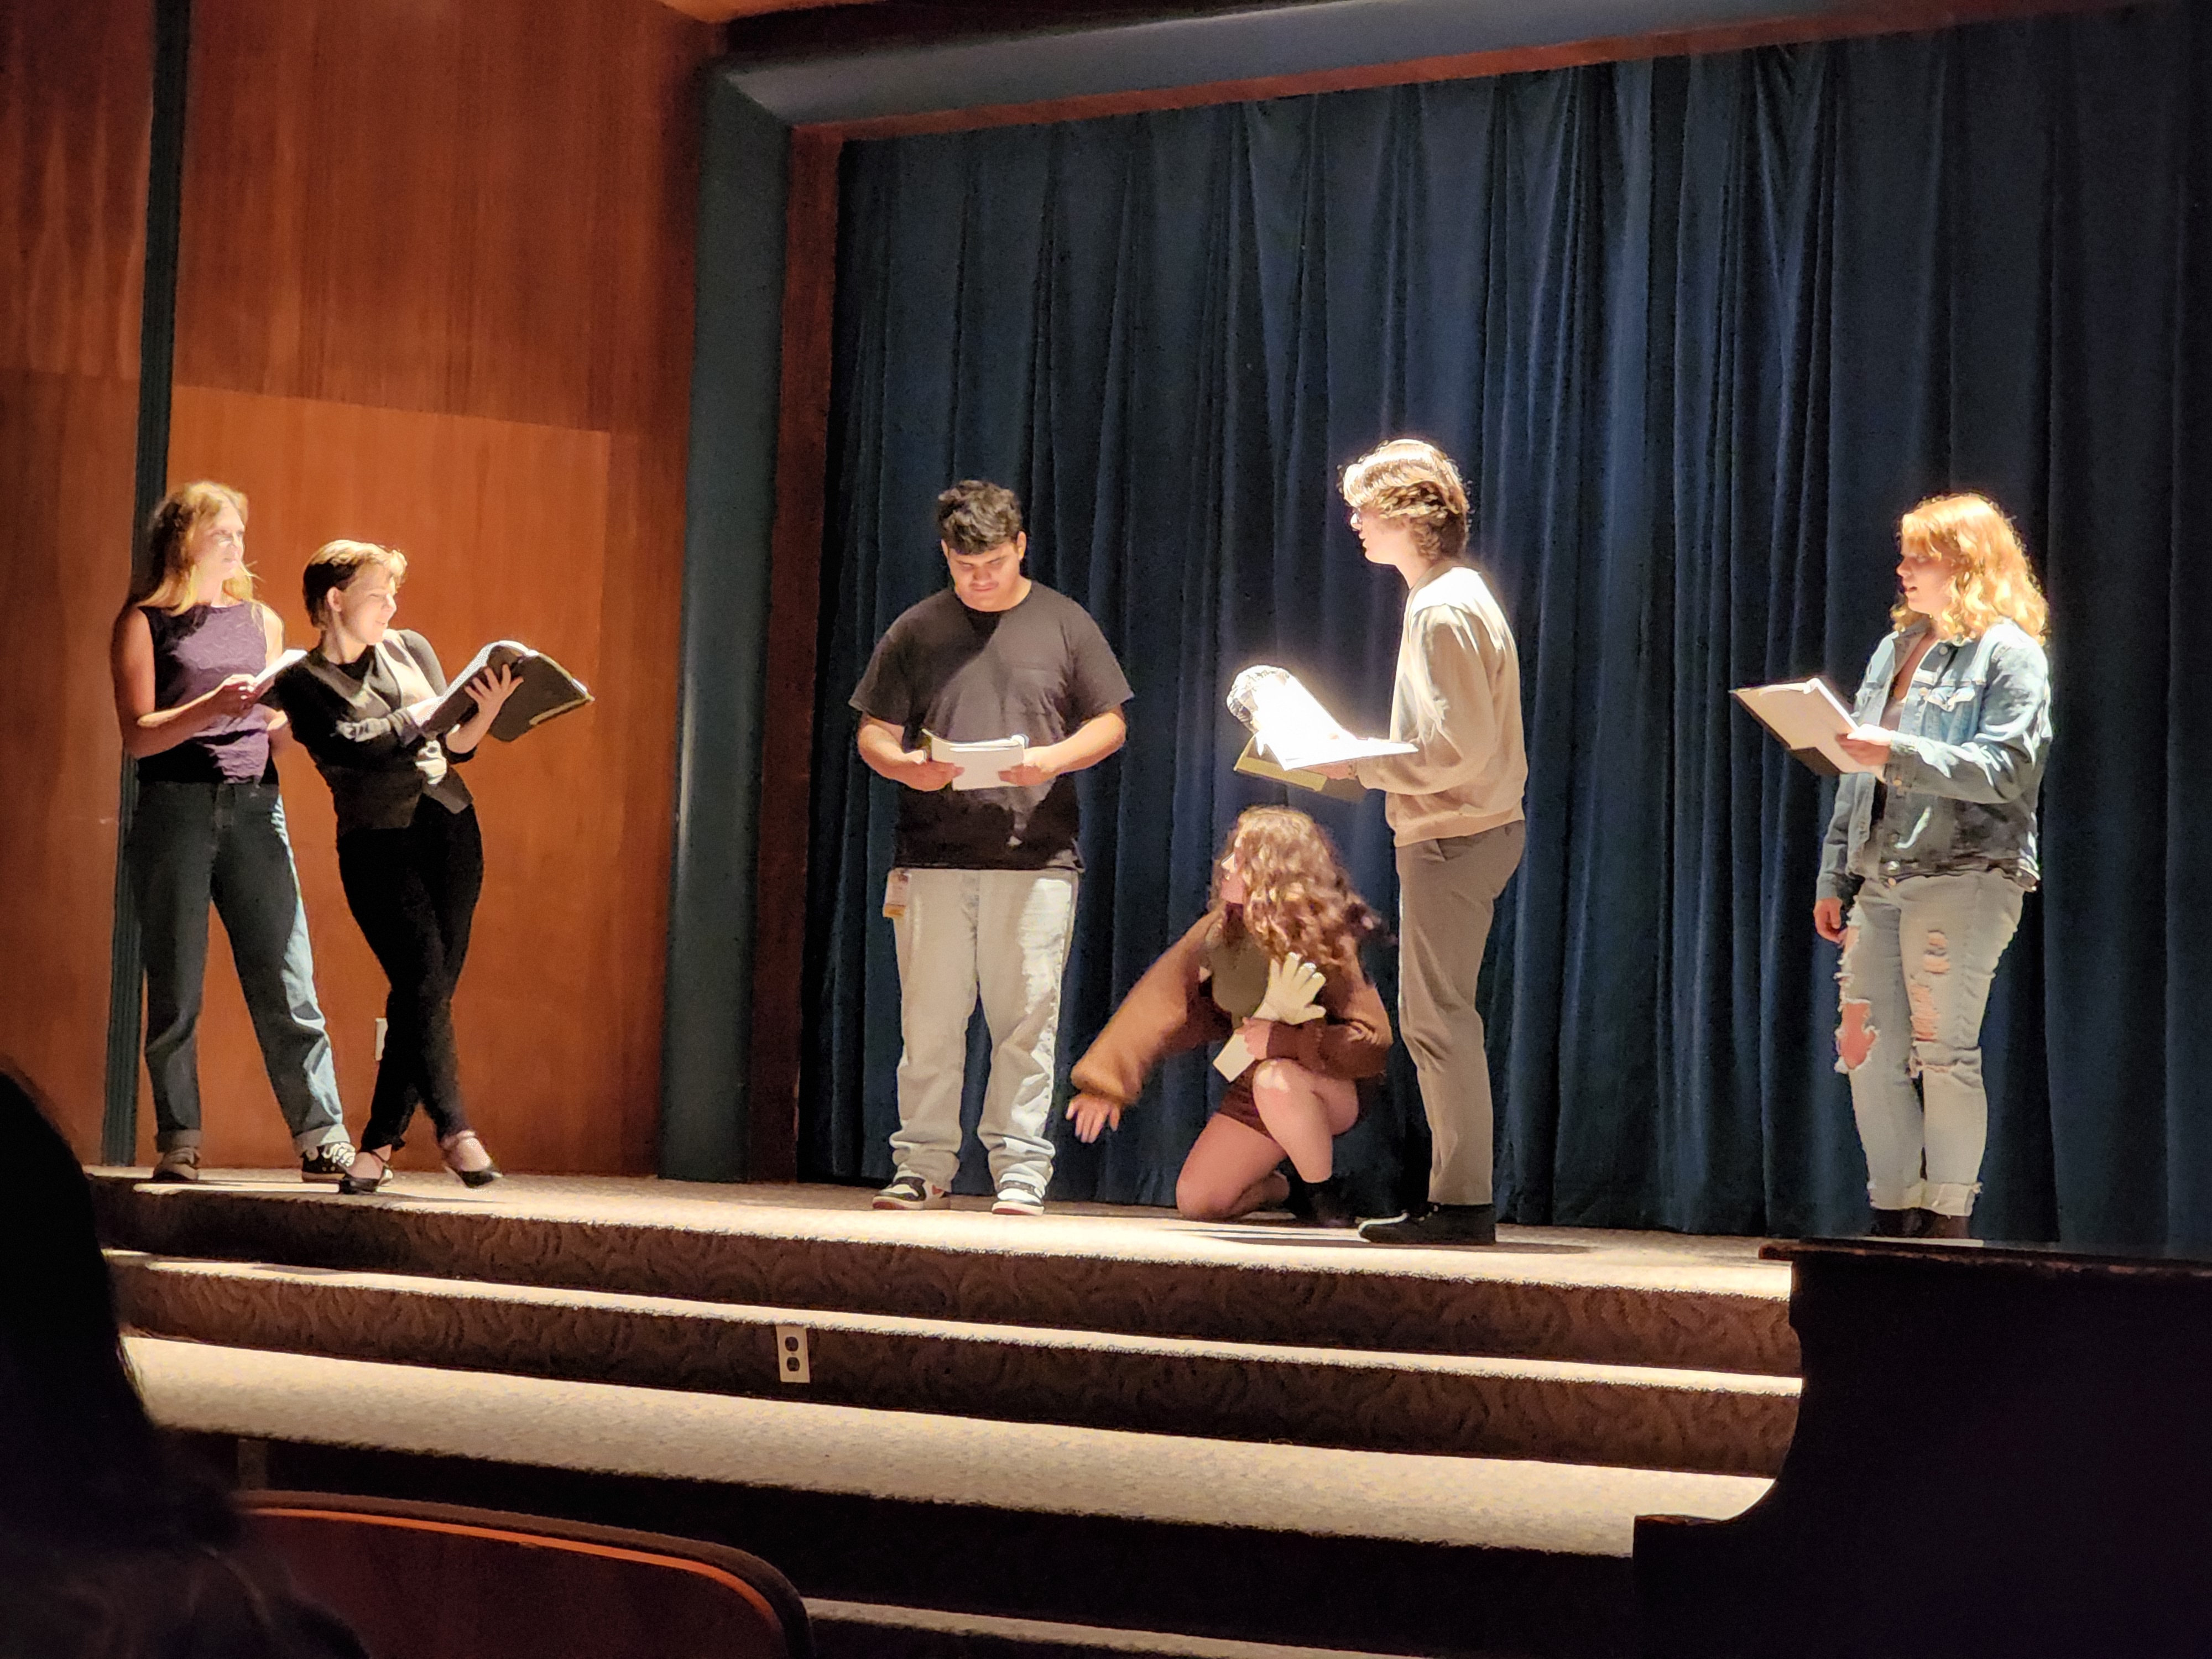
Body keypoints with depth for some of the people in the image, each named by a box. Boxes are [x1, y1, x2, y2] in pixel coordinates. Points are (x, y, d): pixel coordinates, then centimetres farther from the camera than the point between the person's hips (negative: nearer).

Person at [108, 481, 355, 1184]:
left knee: (287, 985, -4)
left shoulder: (262, 620, 17)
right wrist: (213, 706, -19)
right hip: (174, 809, -3)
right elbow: (138, 735, -5)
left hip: (255, 808, 3)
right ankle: (178, 1144, 5)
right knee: (175, 991, -1)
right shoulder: (145, 622, 4)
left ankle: (322, 1139, -6)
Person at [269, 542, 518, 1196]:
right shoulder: (301, 682, 2)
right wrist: (440, 705, -13)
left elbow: (454, 746, 14)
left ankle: (379, 1143, 7)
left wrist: (488, 709, -6)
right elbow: (357, 746, -13)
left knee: (429, 993, 0)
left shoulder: (410, 649, 14)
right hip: (377, 842, -4)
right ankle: (453, 1128, -12)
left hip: (450, 828, 4)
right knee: (424, 981, -18)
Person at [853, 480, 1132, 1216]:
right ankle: (922, 1167, 9)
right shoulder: (916, 631, 11)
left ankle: (1021, 1169, 4)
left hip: (1037, 857, -1)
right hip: (933, 857, 1)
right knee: (929, 1017, 2)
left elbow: (1111, 723, 10)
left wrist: (1053, 759, -10)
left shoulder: (1064, 624, 9)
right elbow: (873, 734, 11)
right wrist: (906, 765, -12)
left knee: (1027, 1017, -2)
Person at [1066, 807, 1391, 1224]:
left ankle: (1328, 1196, -14)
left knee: (1275, 1080, -39)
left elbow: (1375, 1040, -29)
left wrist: (1283, 1041, -34)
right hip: (1254, 1092, 6)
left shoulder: (1326, 942, -24)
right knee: (1195, 1201, -5)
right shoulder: (1218, 932, -7)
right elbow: (1160, 1002, -1)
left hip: (1334, 1089, -6)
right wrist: (1104, 1085, -2)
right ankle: (1274, 1188, 29)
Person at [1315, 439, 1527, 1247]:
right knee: (1436, 1019, 12)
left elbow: (1458, 751, -21)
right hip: (1465, 829, 10)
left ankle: (1462, 1202, -3)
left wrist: (1360, 765, -14)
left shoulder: (1444, 611, -16)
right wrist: (1364, 760, 12)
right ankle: (1458, 1199, 16)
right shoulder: (1452, 596, 16)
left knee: (1438, 1018, -7)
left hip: (1453, 838, -10)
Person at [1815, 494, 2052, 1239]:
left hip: (1965, 877, -7)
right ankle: (1894, 1217, 11)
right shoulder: (1895, 650, 20)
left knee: (1944, 1051, -7)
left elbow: (2006, 770, -14)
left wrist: (1901, 754, -20)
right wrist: (1835, 879, 17)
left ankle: (1947, 1223, 1)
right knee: (1867, 1051, 3)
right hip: (1882, 882, 7)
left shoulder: (2009, 653, -2)